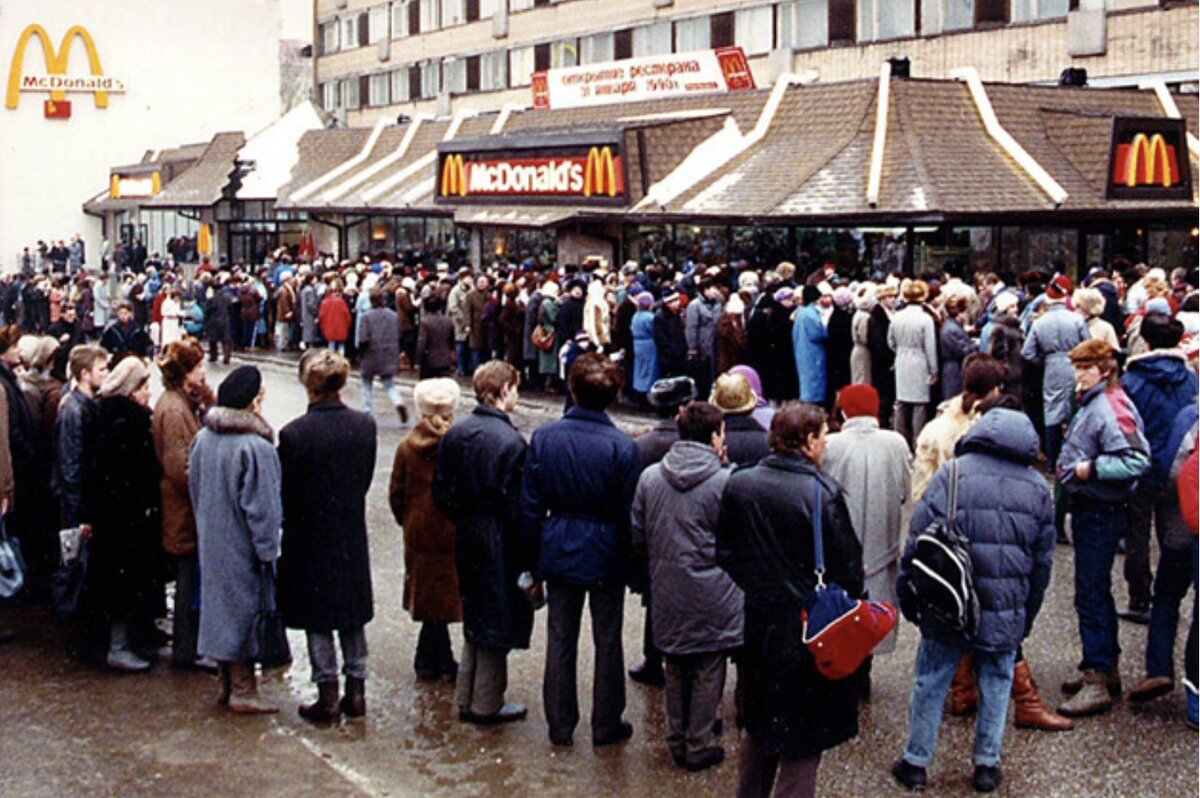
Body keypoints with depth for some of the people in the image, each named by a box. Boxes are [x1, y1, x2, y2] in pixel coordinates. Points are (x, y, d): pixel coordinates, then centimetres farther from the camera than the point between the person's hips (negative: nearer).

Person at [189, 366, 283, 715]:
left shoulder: (203, 438, 1)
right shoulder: (255, 446, -22)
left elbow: (195, 488, 11)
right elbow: (262, 506, -19)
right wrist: (268, 550, -11)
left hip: (211, 539, 7)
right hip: (242, 544, -7)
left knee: (218, 601, 16)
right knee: (244, 607, 2)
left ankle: (227, 683, 26)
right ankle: (243, 690, 9)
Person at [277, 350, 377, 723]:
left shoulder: (294, 433, -20)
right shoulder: (365, 426, -7)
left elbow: (285, 494, -11)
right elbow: (366, 479, 3)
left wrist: (290, 526, 7)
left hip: (310, 538, -4)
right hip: (352, 536, 4)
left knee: (318, 620, 7)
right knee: (353, 615, 15)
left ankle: (327, 695, 12)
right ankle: (356, 689, 20)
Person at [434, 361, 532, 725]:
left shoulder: (455, 434, 1)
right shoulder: (510, 442, -20)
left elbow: (442, 493, 6)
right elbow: (516, 508, -20)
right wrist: (531, 562, -14)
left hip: (466, 541, 7)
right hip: (500, 545, -7)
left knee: (475, 618, 20)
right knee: (496, 625, 6)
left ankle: (466, 700, 29)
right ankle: (487, 705, 17)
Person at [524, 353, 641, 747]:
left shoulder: (544, 437, -8)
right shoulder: (621, 446, -17)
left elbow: (530, 504, -2)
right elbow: (630, 513, -11)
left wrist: (537, 550, 9)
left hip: (559, 551, 3)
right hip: (606, 554, -2)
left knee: (560, 638, 13)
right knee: (607, 640, 11)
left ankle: (560, 724, 22)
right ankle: (607, 724, 21)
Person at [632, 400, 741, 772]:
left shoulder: (649, 477, -2)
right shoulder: (725, 481, -15)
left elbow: (637, 536, 5)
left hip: (667, 593, 4)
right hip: (712, 597, -4)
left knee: (676, 670, 17)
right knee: (708, 672, 9)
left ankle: (677, 741, 27)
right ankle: (699, 747, 17)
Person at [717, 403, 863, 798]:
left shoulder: (738, 484, -3)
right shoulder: (822, 492, -18)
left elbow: (725, 553, 6)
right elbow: (847, 566, -12)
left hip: (755, 623, 5)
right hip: (810, 630, -5)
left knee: (758, 726, 21)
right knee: (803, 738, 6)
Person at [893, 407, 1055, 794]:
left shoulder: (951, 475, -8)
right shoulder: (1038, 488, 3)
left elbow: (918, 539, -8)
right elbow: (1043, 560, 10)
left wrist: (907, 594, 3)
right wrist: (1028, 613, 20)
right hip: (1006, 614, 2)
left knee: (931, 682, 11)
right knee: (996, 683, 17)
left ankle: (916, 762, 20)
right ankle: (987, 765, 24)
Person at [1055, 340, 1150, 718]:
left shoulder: (1110, 408, -21)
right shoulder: (1090, 404, 11)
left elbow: (1137, 460, -29)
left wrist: (1091, 468, -23)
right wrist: (1071, 464, 7)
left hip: (1101, 513, -11)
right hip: (1088, 510, 11)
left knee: (1091, 596, -6)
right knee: (1096, 592, 19)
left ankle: (1096, 684, 0)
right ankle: (1107, 669, 30)